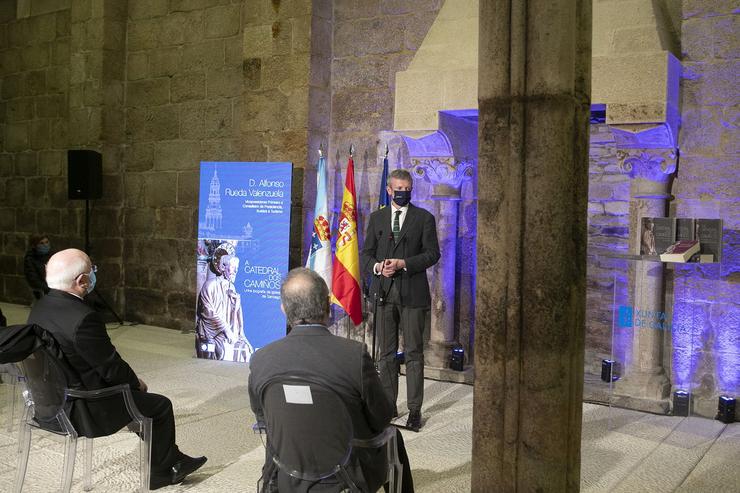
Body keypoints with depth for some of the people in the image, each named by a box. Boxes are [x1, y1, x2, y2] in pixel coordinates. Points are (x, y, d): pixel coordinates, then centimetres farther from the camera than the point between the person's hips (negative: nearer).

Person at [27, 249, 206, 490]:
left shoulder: (39, 308, -1)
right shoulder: (83, 318, -29)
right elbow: (111, 367, -19)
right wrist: (136, 383, 1)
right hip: (84, 411, -9)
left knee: (140, 396, 25)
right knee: (161, 405, 9)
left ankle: (172, 459, 34)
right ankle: (160, 471, 27)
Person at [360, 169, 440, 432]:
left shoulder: (424, 218, 4)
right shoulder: (377, 217, 13)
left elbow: (432, 253, -2)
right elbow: (365, 253, 11)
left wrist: (403, 263, -14)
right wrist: (377, 267, -10)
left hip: (412, 293, -3)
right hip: (384, 292, 3)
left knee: (413, 353, -1)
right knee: (386, 353, 8)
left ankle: (414, 409, 5)